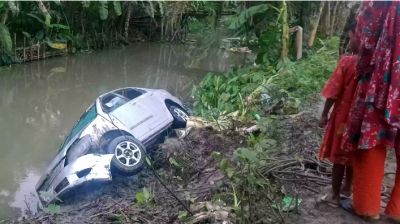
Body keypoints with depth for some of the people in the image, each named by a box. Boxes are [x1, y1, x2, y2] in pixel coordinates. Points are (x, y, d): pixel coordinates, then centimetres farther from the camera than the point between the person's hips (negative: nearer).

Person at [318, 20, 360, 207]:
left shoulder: (347, 61, -18)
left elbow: (333, 93, -14)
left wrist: (324, 114, -4)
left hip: (344, 115, -4)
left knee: (338, 156, 7)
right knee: (352, 154, 20)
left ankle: (335, 195, 16)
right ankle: (347, 188, 35)